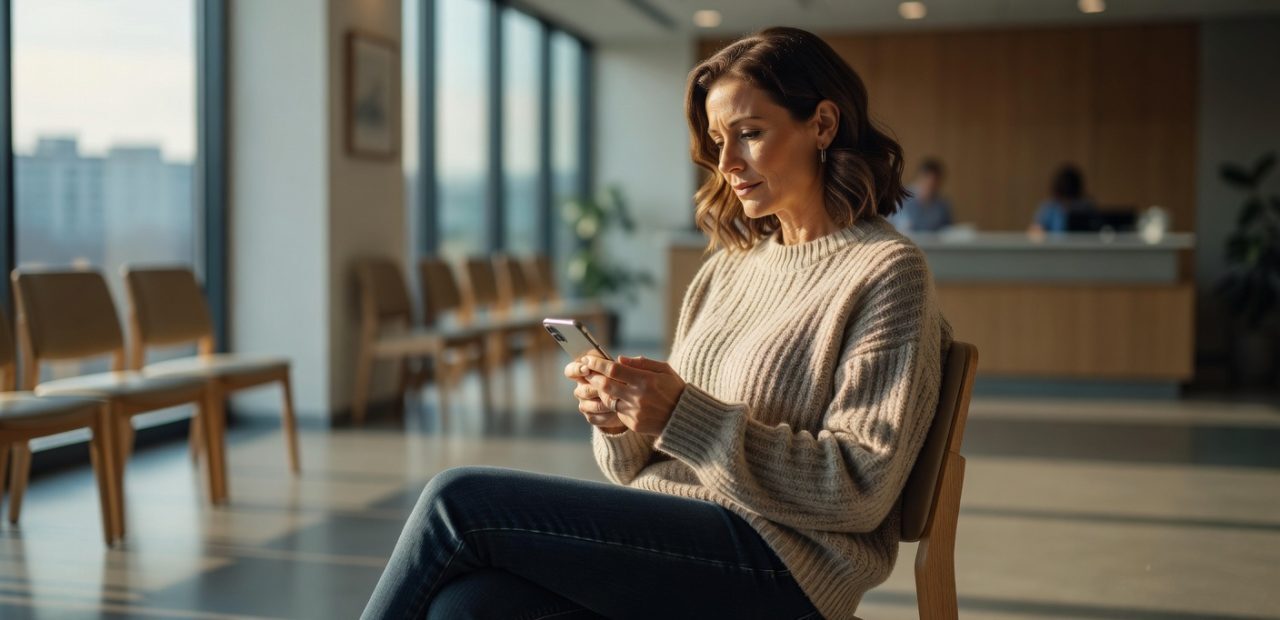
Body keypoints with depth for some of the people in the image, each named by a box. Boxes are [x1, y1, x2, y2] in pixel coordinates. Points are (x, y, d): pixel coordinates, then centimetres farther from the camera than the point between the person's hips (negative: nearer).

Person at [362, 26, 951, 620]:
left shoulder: (887, 271, -3)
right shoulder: (726, 269, 18)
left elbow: (861, 491, -12)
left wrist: (686, 417, -19)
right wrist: (621, 419, -6)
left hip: (779, 567, -6)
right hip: (666, 532, 6)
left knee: (460, 500, -17)